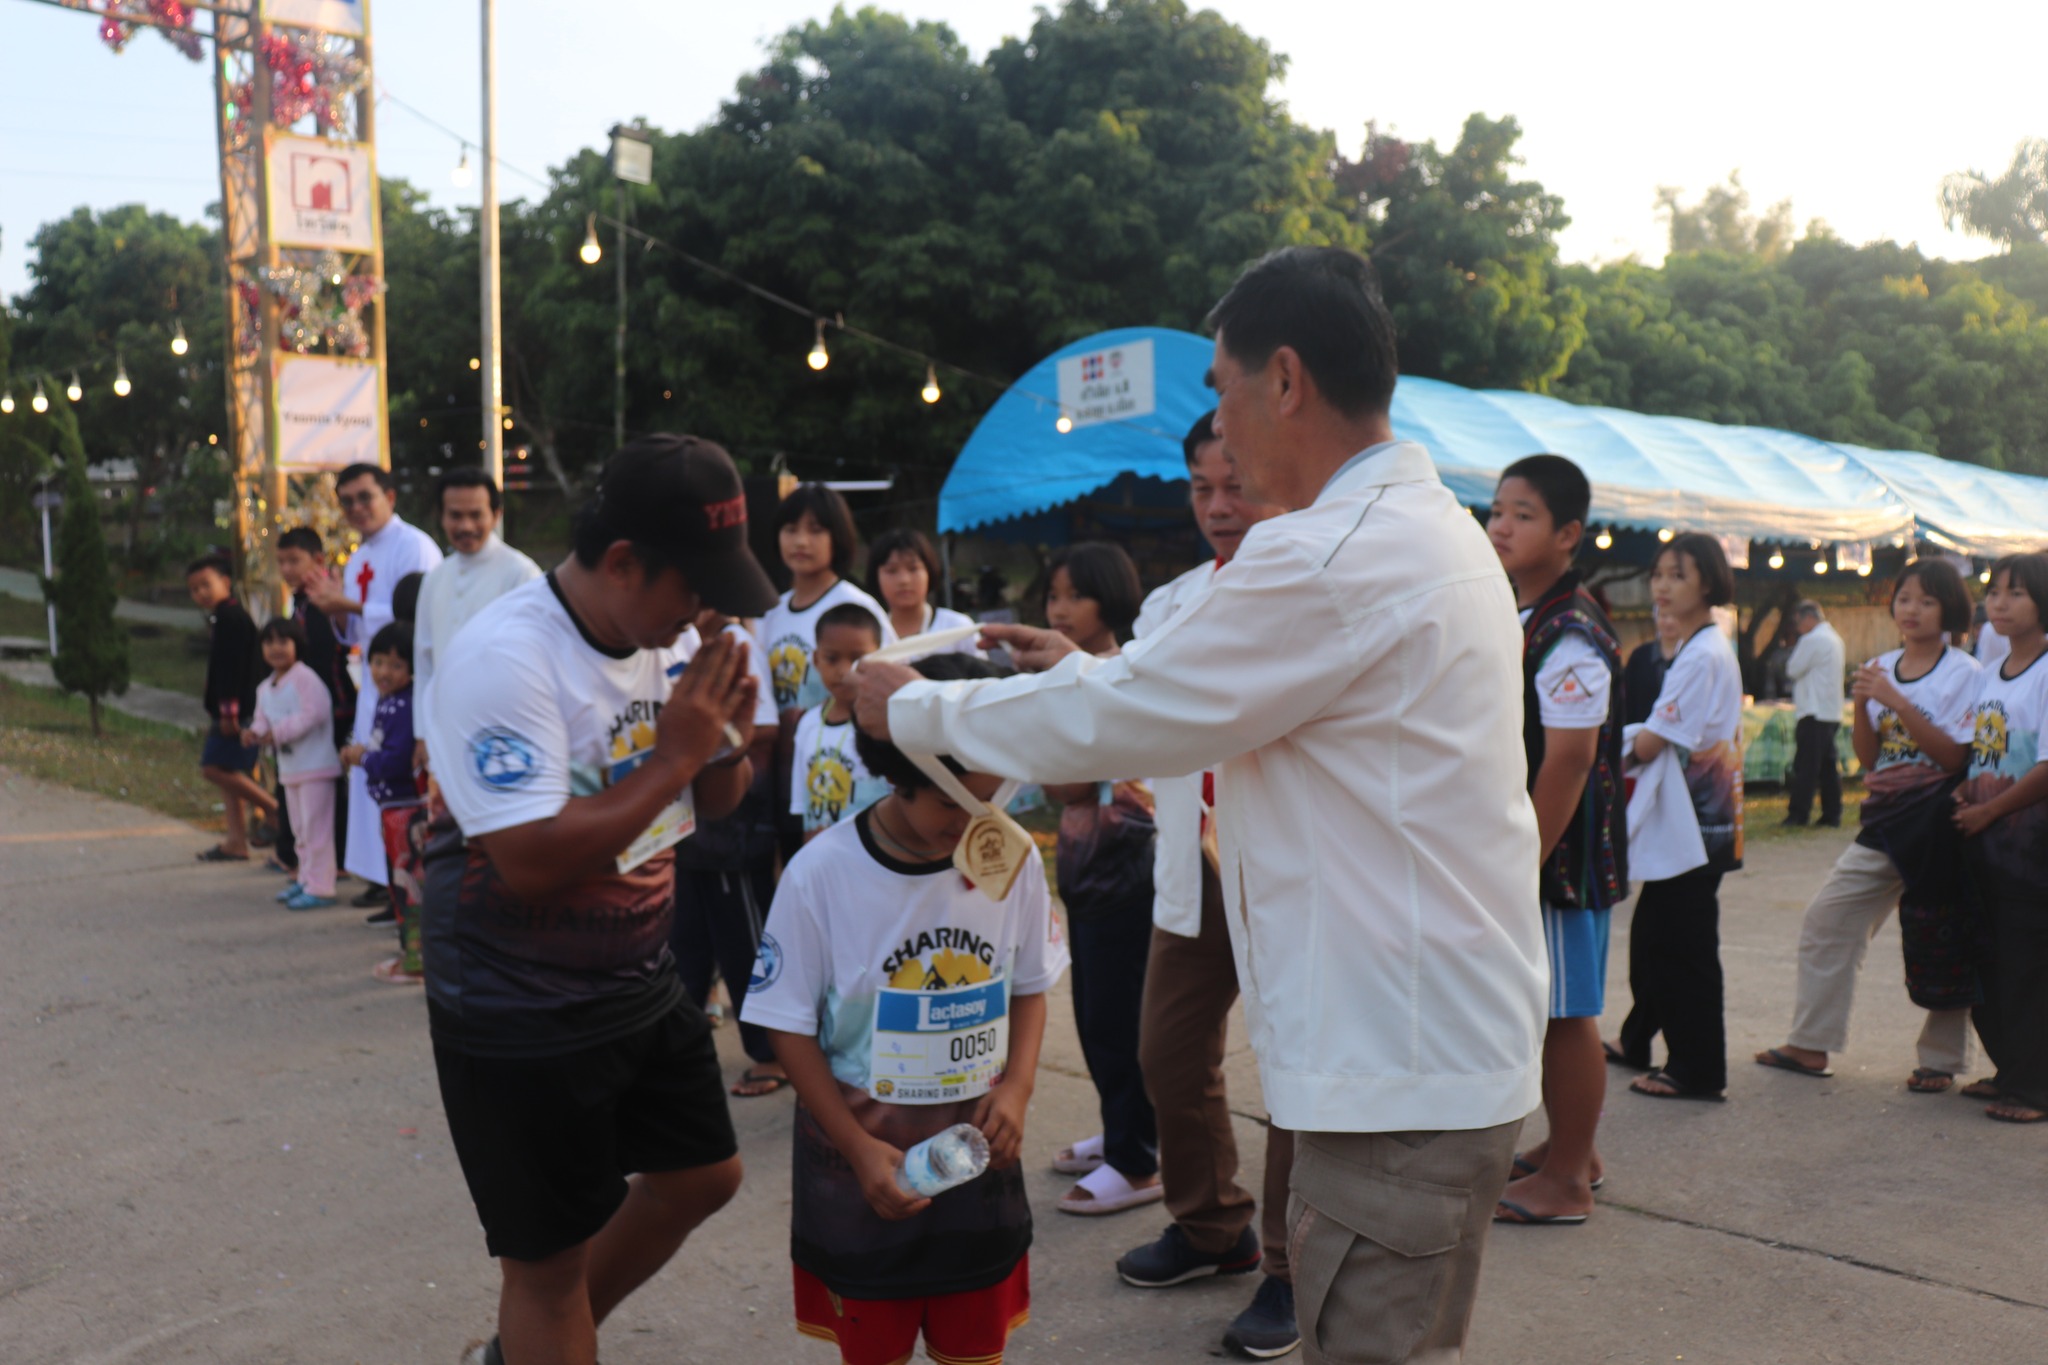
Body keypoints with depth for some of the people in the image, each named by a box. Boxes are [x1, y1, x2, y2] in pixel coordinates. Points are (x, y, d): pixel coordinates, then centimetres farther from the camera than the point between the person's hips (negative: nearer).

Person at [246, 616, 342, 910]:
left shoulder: (304, 678, -15)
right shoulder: (265, 688, 13)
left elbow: (314, 713, -23)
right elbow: (264, 719, 18)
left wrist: (279, 731, -22)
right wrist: (257, 732, -6)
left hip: (315, 765, -9)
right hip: (289, 769, 9)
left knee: (315, 828, -7)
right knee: (300, 828, 18)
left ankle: (320, 888, -4)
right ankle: (306, 879, 30)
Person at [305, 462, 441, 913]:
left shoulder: (414, 546, -10)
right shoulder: (358, 561, 17)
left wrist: (351, 605, -17)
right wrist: (337, 612, 2)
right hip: (372, 681, 9)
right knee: (369, 779, 11)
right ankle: (383, 880, 21)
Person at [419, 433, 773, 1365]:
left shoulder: (668, 635, -1)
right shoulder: (505, 658, -24)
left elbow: (715, 801, 11)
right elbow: (531, 861, -30)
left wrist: (728, 737, -11)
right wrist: (671, 755, -25)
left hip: (641, 981, 8)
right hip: (520, 1015, -8)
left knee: (702, 1177, 20)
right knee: (550, 1255, 6)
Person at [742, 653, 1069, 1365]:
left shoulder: (1013, 858, -8)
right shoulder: (821, 873, -16)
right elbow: (790, 1026, -8)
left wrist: (1016, 1087, -9)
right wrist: (859, 1148, -15)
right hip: (859, 1152, -2)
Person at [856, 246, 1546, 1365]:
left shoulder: (1327, 559, -22)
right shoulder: (1433, 526, 11)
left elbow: (1106, 727, -15)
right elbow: (1212, 697, 19)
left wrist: (912, 707, -1)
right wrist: (1083, 669, 20)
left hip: (1402, 1067, -10)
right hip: (1450, 1045, 10)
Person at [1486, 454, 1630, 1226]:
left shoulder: (1570, 636, -18)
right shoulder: (1513, 618, 12)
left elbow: (1568, 764, -22)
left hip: (1560, 853, -9)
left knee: (1563, 1014, 1)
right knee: (1543, 1010, 18)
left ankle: (1565, 1183, 13)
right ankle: (1570, 1148, 33)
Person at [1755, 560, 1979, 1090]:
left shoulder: (1963, 673, -7)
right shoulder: (1881, 668, 8)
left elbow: (1954, 756, -16)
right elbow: (1867, 757, 8)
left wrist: (1893, 699, -20)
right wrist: (1862, 702, -8)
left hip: (1937, 820, -5)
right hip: (1884, 818, 6)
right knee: (1828, 919, 4)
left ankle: (1941, 1059, 17)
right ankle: (1811, 1044, 14)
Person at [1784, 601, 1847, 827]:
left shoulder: (1812, 639, -13)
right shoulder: (1834, 638, 17)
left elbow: (1792, 670, -9)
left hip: (1814, 712, -9)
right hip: (1832, 713, 9)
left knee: (1805, 766, -7)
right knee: (1828, 766, 9)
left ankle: (1798, 814, -6)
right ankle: (1832, 815, 10)